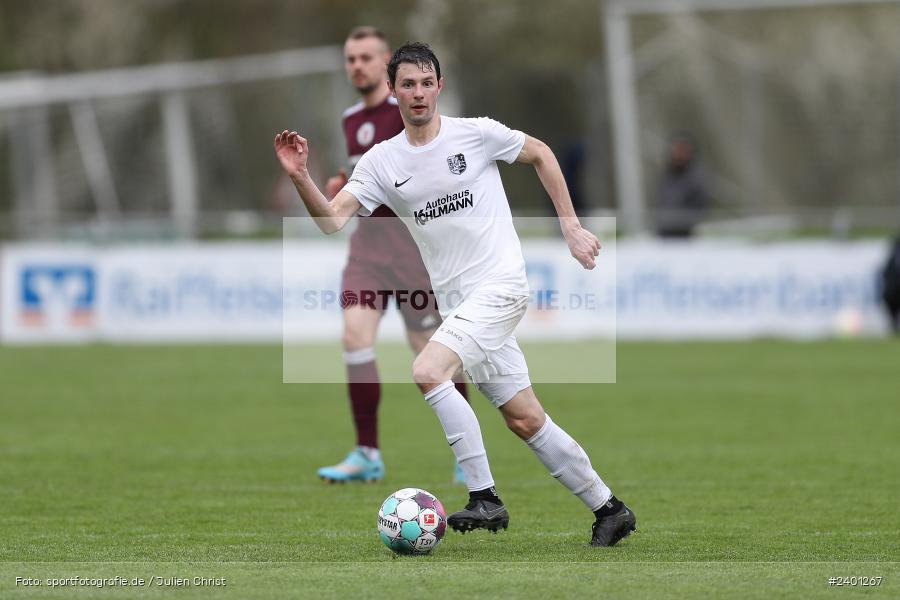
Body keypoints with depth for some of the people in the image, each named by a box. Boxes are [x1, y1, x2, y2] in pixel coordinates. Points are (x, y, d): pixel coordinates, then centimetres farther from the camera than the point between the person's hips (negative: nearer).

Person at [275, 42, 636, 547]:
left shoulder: (477, 134, -5)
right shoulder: (381, 162, 5)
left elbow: (541, 154, 10)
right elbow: (333, 220, -3)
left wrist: (571, 227, 8)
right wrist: (301, 178, -20)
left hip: (500, 284, -6)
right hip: (458, 301, 6)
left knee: (428, 372, -25)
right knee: (526, 420, 7)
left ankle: (485, 498, -21)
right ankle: (609, 509, 20)